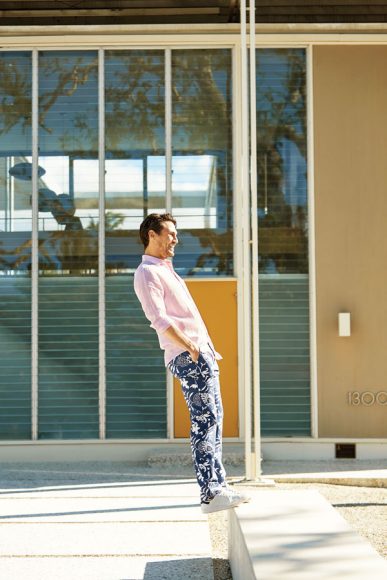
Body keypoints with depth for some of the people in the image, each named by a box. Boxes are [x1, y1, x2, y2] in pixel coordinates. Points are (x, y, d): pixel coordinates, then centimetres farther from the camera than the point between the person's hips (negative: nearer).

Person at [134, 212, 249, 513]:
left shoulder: (167, 270, 25)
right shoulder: (147, 273, -7)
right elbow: (159, 319, -19)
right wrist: (190, 346, -26)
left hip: (202, 352, 10)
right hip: (188, 356, -10)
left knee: (214, 419, 10)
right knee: (205, 421, -14)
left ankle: (218, 484, 15)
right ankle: (210, 494, -16)